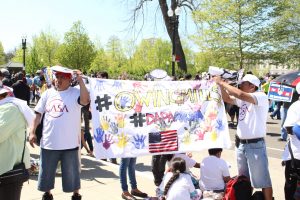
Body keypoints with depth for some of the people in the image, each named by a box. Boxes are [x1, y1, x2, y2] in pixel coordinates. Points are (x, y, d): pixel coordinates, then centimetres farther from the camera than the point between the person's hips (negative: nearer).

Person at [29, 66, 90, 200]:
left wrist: (80, 81, -30)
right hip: (48, 142, 4)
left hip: (69, 143, -4)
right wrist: (32, 132, 4)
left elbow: (85, 101, -30)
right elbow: (38, 113, 10)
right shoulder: (48, 93, 6)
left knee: (71, 172, 11)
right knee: (46, 172, 18)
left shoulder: (75, 92, -8)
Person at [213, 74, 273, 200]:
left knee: (262, 179, 2)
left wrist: (222, 82, -22)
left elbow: (240, 94, -29)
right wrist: (220, 84, 0)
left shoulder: (261, 96, -15)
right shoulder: (243, 99, 9)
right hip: (241, 144, 8)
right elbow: (227, 99, 14)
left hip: (255, 145, -8)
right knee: (243, 179, 19)